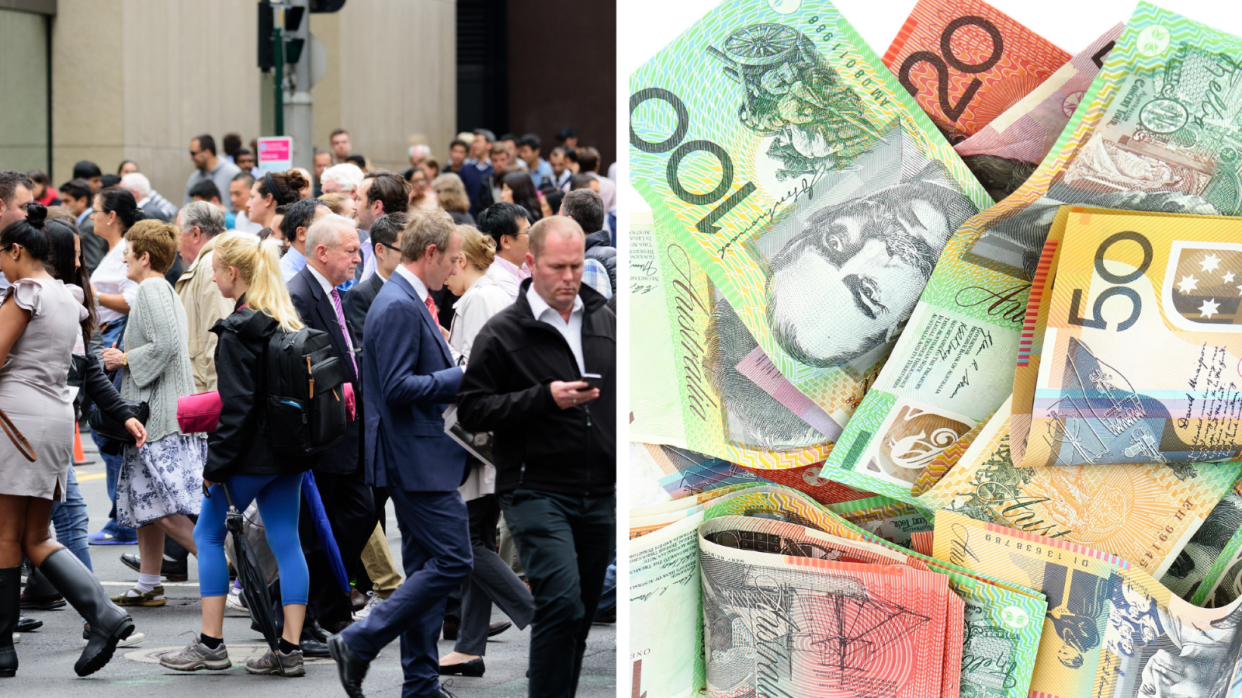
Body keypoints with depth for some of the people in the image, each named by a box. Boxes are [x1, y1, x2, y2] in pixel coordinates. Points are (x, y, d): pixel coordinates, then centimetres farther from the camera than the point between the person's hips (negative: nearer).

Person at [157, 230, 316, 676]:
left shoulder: (238, 330, -15)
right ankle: (290, 649, 5)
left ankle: (211, 644, 7)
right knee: (285, 542, 7)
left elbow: (236, 406, -18)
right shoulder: (288, 322, 9)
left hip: (253, 453, -8)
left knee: (208, 535, 7)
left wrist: (216, 462, -14)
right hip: (291, 453, 8)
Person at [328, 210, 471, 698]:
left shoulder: (409, 302, 15)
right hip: (417, 459, -11)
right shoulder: (398, 307, -17)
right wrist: (464, 375, -18)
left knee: (425, 567, 12)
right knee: (452, 562, -10)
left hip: (421, 458, 11)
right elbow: (398, 388, -24)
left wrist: (461, 375, 12)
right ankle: (359, 643, -7)